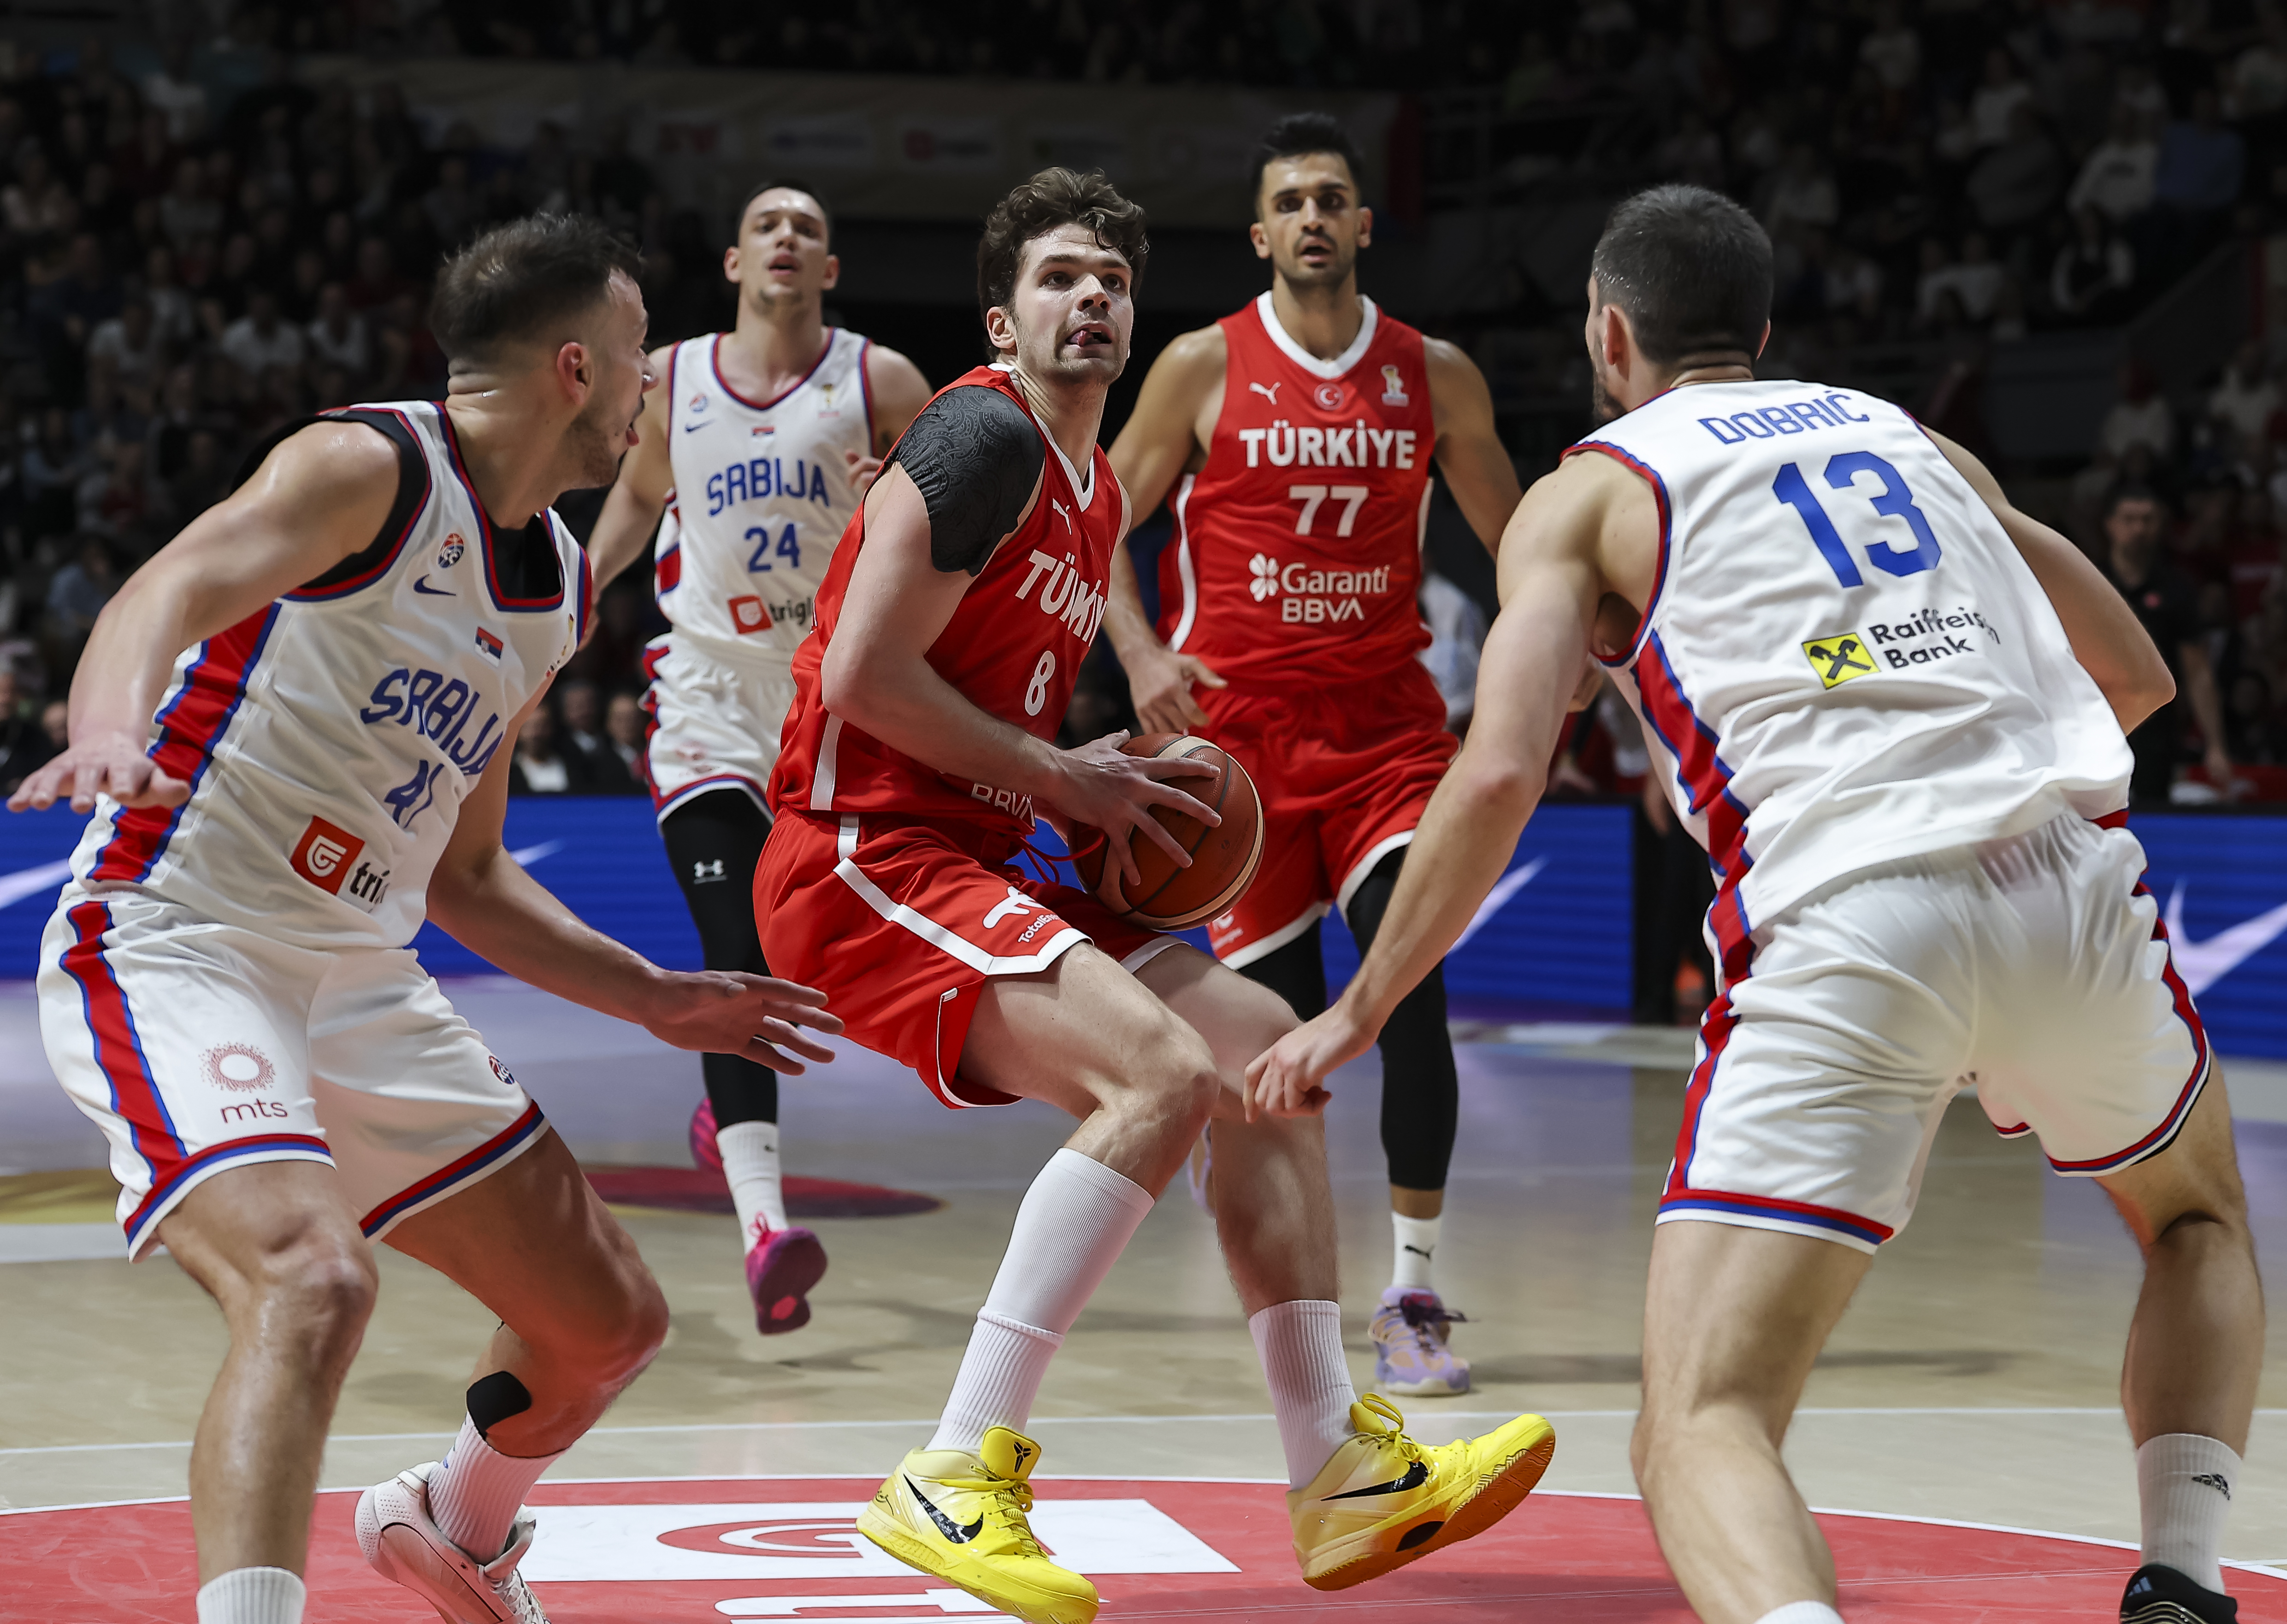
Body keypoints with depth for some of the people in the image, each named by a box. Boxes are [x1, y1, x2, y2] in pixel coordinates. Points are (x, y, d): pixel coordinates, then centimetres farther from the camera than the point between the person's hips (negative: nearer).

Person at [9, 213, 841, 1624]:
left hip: (362, 981, 9)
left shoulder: (559, 593, 12)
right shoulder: (369, 468, -13)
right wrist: (113, 731, -54)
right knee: (311, 1284, -34)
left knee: (611, 1325, 15)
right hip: (174, 956, -9)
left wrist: (655, 1000, 22)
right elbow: (168, 592, -33)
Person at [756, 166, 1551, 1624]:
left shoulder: (1096, 495, 20)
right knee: (1162, 1070, -26)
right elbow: (863, 678, -18)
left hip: (968, 859, 10)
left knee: (1261, 1041, 5)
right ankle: (957, 1482, -23)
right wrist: (1059, 779, -10)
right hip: (860, 858, -10)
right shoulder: (985, 436, -10)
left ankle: (1342, 1468, 5)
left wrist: (1110, 787, 11)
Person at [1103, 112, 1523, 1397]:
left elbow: (1512, 533, 16)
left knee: (1409, 981, -17)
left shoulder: (1434, 372, 5)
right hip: (1239, 720, -1)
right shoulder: (1205, 367, 0)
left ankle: (1415, 1297, -13)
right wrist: (1142, 652, -11)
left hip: (1386, 715, 1)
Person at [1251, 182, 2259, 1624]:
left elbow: (1501, 776, 2)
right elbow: (2138, 677, 33)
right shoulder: (1915, 440, 29)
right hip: (2073, 878, 4)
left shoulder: (1591, 491, 16)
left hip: (1844, 926, -4)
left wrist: (1359, 1012, 13)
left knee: (1700, 1431, -3)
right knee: (2199, 1217, 34)